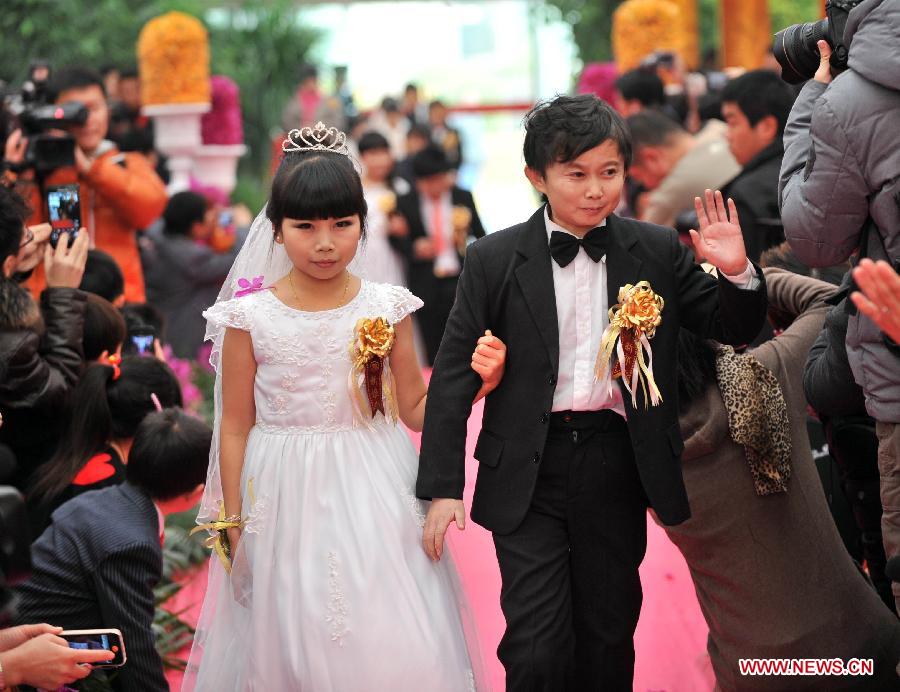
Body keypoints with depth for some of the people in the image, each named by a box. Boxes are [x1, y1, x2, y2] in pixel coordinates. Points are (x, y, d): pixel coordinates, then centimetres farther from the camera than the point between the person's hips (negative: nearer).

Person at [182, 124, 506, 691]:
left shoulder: (386, 309, -1)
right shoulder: (250, 316, -4)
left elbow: (416, 409, 7)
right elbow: (236, 427, 3)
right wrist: (233, 528, 5)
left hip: (373, 501, 1)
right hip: (287, 505, 0)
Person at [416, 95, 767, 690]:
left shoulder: (659, 251, 2)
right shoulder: (495, 260, -3)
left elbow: (733, 330, 6)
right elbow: (454, 374, -2)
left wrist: (737, 273, -16)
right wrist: (443, 486, -6)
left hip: (618, 467, 2)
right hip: (528, 471, -2)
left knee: (609, 641, 14)